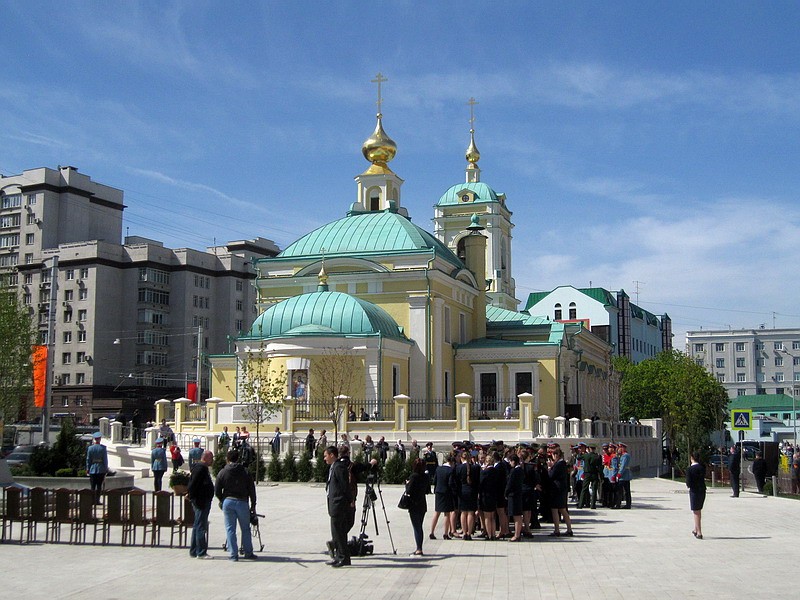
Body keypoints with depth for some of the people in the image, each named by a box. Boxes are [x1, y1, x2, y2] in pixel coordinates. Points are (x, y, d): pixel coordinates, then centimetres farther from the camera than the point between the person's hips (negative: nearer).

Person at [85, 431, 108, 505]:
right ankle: (97, 500, 4)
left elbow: (88, 460, 0)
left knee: (93, 486, 7)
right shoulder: (103, 448, -7)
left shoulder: (90, 448, -4)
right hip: (101, 470, -1)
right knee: (99, 486, 5)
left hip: (92, 470, 1)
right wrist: (106, 469, 3)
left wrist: (87, 469, 8)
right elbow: (105, 459, -5)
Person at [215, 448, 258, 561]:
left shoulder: (223, 472, 0)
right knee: (245, 529, 11)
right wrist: (253, 506, 8)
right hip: (242, 502, 0)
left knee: (230, 529, 6)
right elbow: (251, 490, 1)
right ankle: (248, 553, 15)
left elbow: (217, 491, 1)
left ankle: (233, 554, 4)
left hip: (228, 502, 0)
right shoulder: (245, 472, 0)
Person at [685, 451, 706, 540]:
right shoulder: (703, 467, -2)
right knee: (698, 511, 20)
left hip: (694, 491, -5)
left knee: (696, 512, 2)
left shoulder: (689, 469, -15)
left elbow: (688, 483, -16)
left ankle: (699, 533, 1)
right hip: (702, 490, 5)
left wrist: (688, 486, 4)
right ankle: (696, 529, 31)